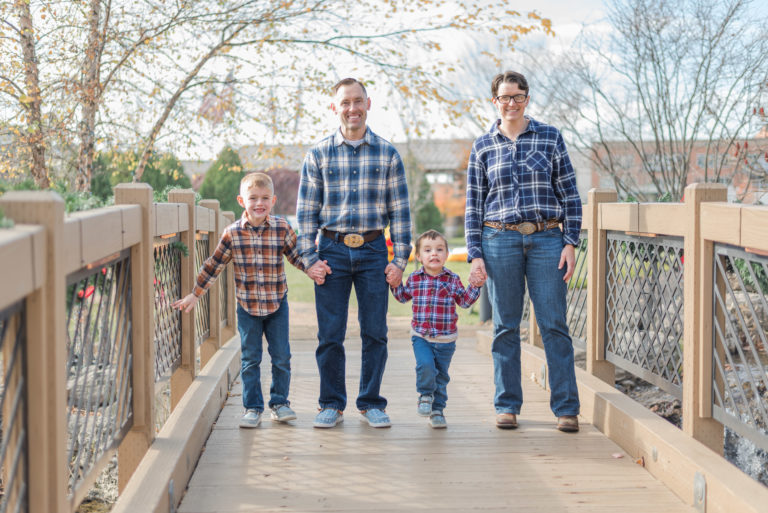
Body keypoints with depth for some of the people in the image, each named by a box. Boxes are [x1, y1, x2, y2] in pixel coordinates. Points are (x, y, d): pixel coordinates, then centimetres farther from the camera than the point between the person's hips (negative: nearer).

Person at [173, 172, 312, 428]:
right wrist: (195, 294, 4)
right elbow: (214, 265, 2)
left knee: (281, 357, 5)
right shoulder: (232, 233, -6)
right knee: (249, 359, 5)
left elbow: (296, 255, 4)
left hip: (277, 303, 0)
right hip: (247, 305, 0)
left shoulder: (282, 228, -6)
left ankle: (279, 402, 20)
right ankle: (252, 407, 14)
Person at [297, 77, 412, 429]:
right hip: (332, 250, 0)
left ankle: (371, 403, 17)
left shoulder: (387, 154, 6)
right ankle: (332, 404, 15)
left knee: (375, 332, 3)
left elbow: (400, 210, 6)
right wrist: (310, 259, -2)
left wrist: (400, 260, 0)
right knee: (329, 334, 2)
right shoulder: (318, 154, 5)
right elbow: (306, 211, 5)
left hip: (373, 251, 0)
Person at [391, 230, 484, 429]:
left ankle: (437, 410, 21)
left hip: (446, 339, 1)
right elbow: (403, 297, 19)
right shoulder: (414, 278, 3)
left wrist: (475, 286, -7)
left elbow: (465, 301, 5)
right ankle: (425, 395, 5)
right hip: (421, 337, -1)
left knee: (441, 375, 7)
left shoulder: (453, 280, 1)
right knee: (426, 366, -23)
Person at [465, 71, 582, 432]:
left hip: (546, 239, -1)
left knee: (554, 324, -2)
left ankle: (566, 407, 4)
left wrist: (571, 243, -2)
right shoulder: (483, 146, 8)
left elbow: (570, 194, 6)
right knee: (505, 326, 5)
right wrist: (474, 254, 1)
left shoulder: (550, 137, 6)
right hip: (500, 240, 1)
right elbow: (473, 204, 9)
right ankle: (507, 405, 14)